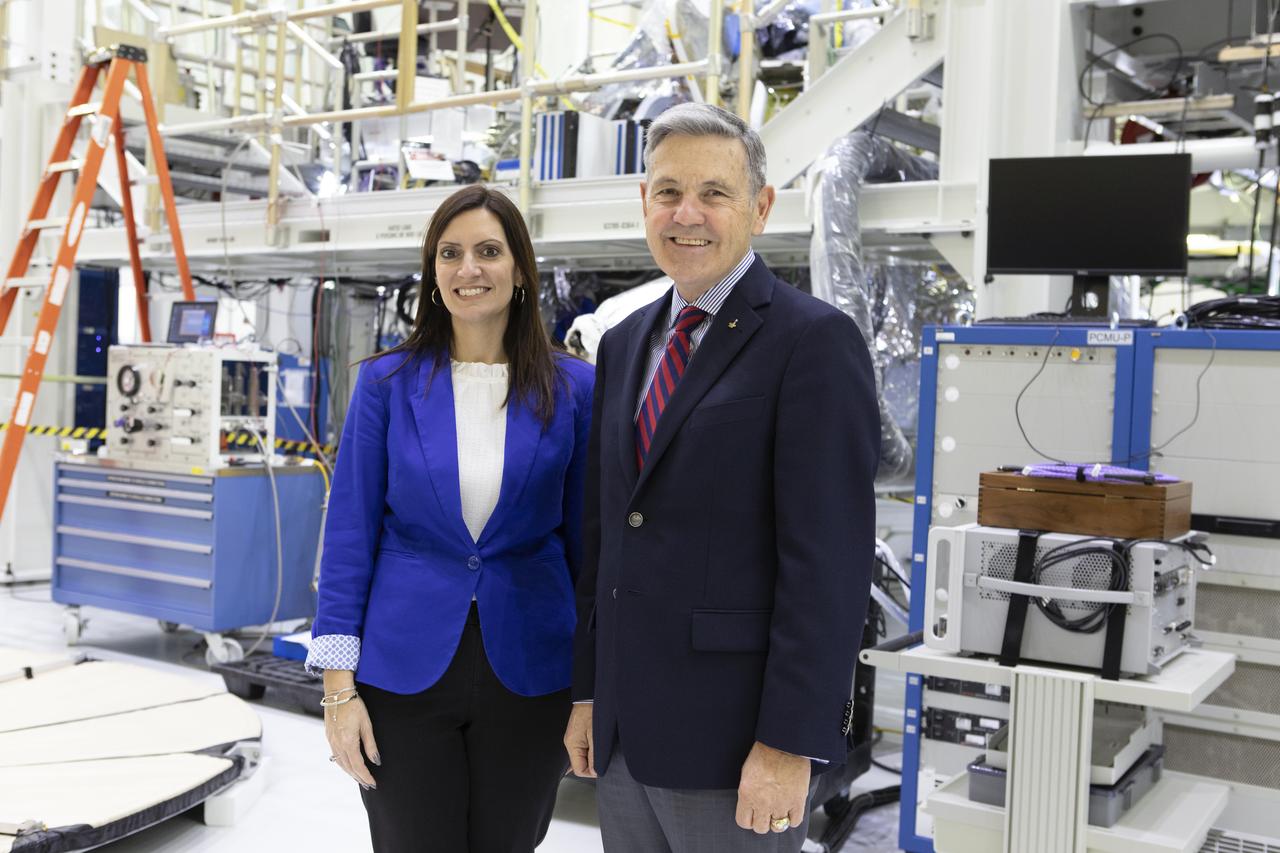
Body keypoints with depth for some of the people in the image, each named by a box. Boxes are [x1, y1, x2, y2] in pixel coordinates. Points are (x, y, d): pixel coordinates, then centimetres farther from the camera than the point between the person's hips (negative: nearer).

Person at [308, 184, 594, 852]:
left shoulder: (572, 388, -1)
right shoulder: (388, 382, -2)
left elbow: (583, 538, 4)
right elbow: (349, 533, -1)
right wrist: (339, 684, -5)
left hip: (527, 670, 1)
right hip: (404, 671, 0)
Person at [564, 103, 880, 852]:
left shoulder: (815, 341, -11)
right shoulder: (626, 343, 11)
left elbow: (829, 561, -16)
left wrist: (790, 746, -18)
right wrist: (588, 692, 12)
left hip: (733, 736, -6)